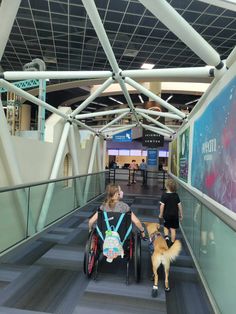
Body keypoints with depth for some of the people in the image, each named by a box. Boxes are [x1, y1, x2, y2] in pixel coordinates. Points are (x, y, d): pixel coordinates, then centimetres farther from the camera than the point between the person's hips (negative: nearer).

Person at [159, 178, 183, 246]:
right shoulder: (176, 195, -4)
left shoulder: (164, 195, -14)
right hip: (175, 215, 2)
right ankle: (172, 243, 17)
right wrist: (181, 214, 11)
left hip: (167, 215, -2)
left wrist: (161, 214, -1)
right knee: (173, 229, 11)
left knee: (166, 227, 19)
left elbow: (162, 205, -14)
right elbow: (179, 205, 0)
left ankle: (166, 237, -1)